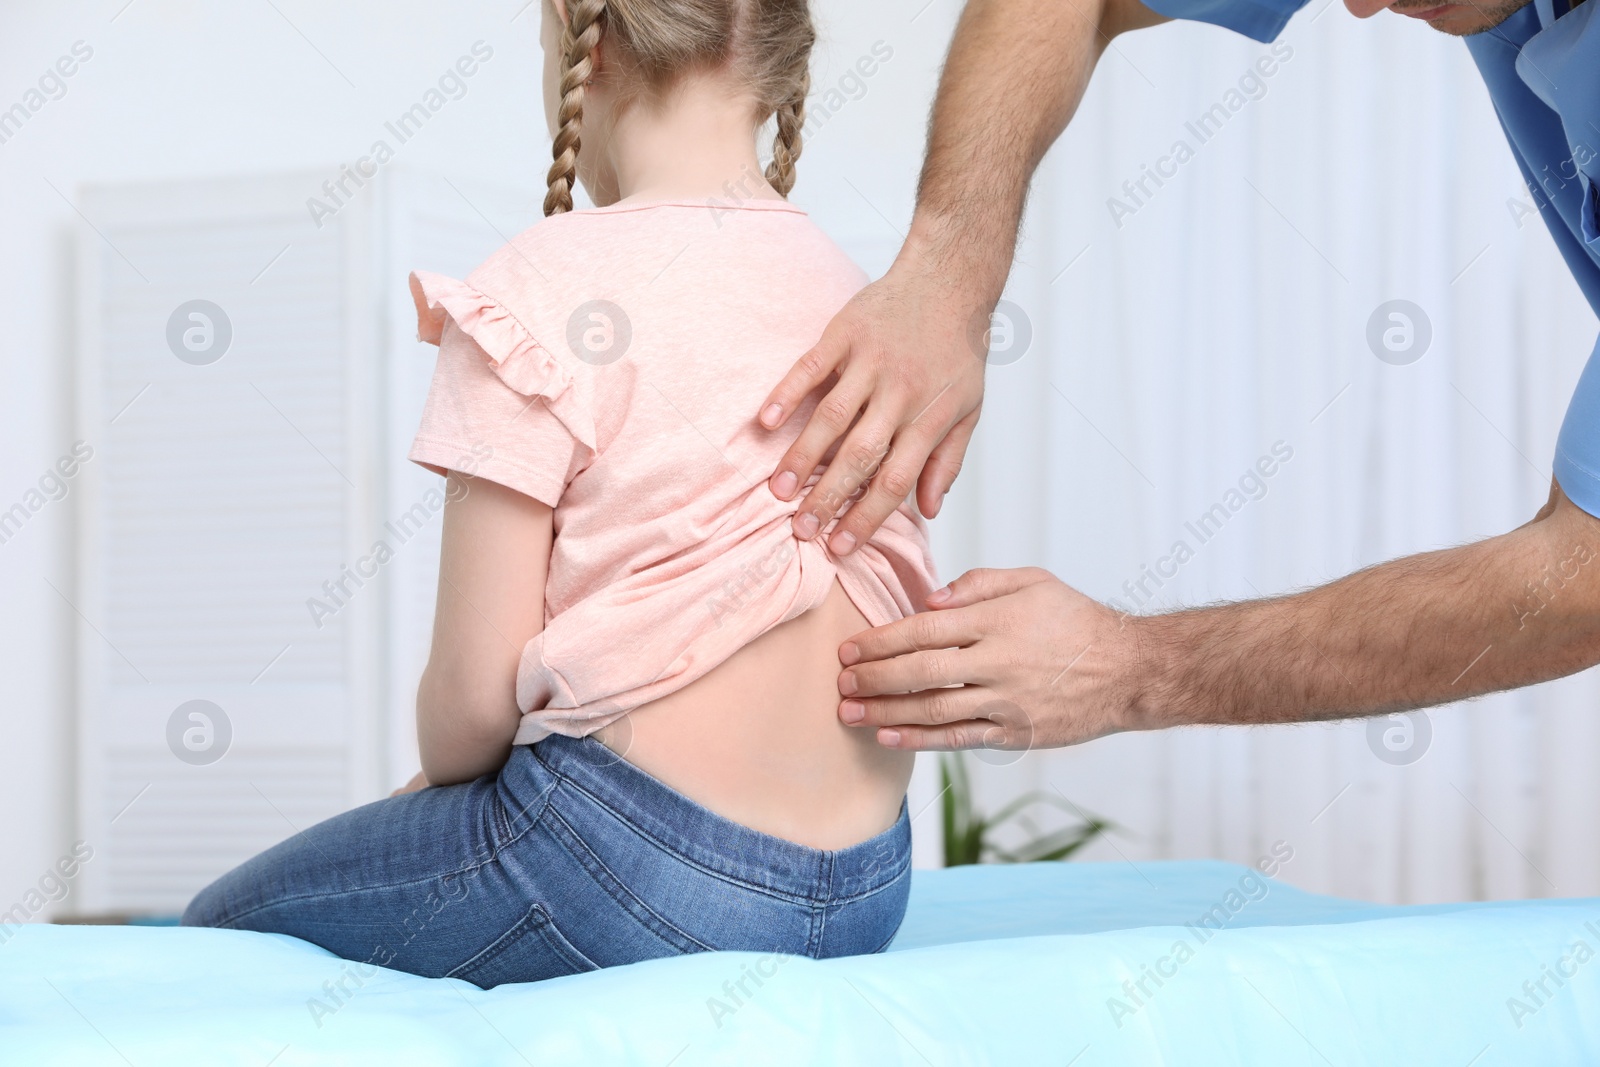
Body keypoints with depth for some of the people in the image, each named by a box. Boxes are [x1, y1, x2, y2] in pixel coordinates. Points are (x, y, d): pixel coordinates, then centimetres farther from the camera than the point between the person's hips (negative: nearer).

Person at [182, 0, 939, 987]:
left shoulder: (546, 290, -12)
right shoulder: (858, 291, 7)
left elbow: (474, 693, -12)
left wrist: (436, 781, 12)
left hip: (630, 864, -8)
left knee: (219, 931, 16)